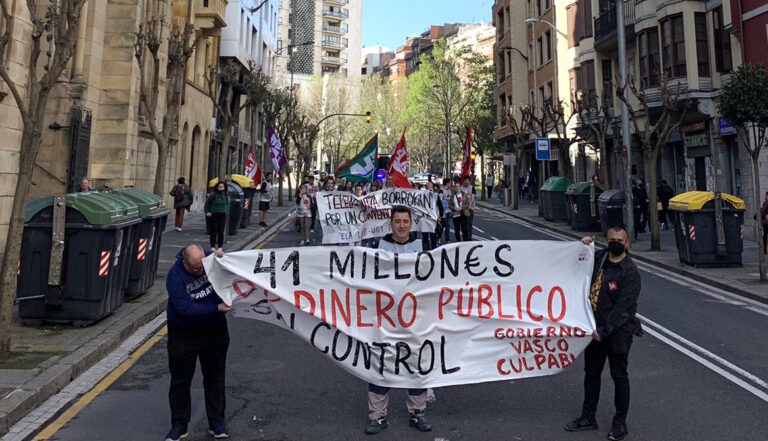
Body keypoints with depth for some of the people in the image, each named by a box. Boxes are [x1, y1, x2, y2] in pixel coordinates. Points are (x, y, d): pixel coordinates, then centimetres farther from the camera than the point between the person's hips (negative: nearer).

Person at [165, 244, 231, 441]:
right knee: (181, 379, 8)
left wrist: (223, 259, -21)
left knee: (215, 376, 11)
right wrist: (216, 309, -32)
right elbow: (185, 309, -29)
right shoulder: (175, 276, -22)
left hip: (215, 330, 3)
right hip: (183, 334, -3)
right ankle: (179, 424, 24)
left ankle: (217, 422, 24)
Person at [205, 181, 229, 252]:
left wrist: (227, 212, 10)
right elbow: (207, 203, 4)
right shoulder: (213, 195, -7)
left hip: (223, 215, 3)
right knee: (214, 231, 0)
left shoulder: (226, 196, 4)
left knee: (221, 231, 5)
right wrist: (207, 212, 0)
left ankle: (220, 246, 14)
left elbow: (228, 204, 19)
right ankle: (213, 246, 9)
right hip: (214, 215, -3)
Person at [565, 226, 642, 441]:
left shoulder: (630, 272, -14)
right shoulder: (598, 257, 3)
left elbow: (623, 307, -18)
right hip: (595, 328, 6)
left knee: (619, 375, 7)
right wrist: (582, 246, -1)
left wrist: (604, 331, -19)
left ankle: (620, 423, 22)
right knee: (591, 372, 15)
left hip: (618, 331, -6)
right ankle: (588, 417, 30)